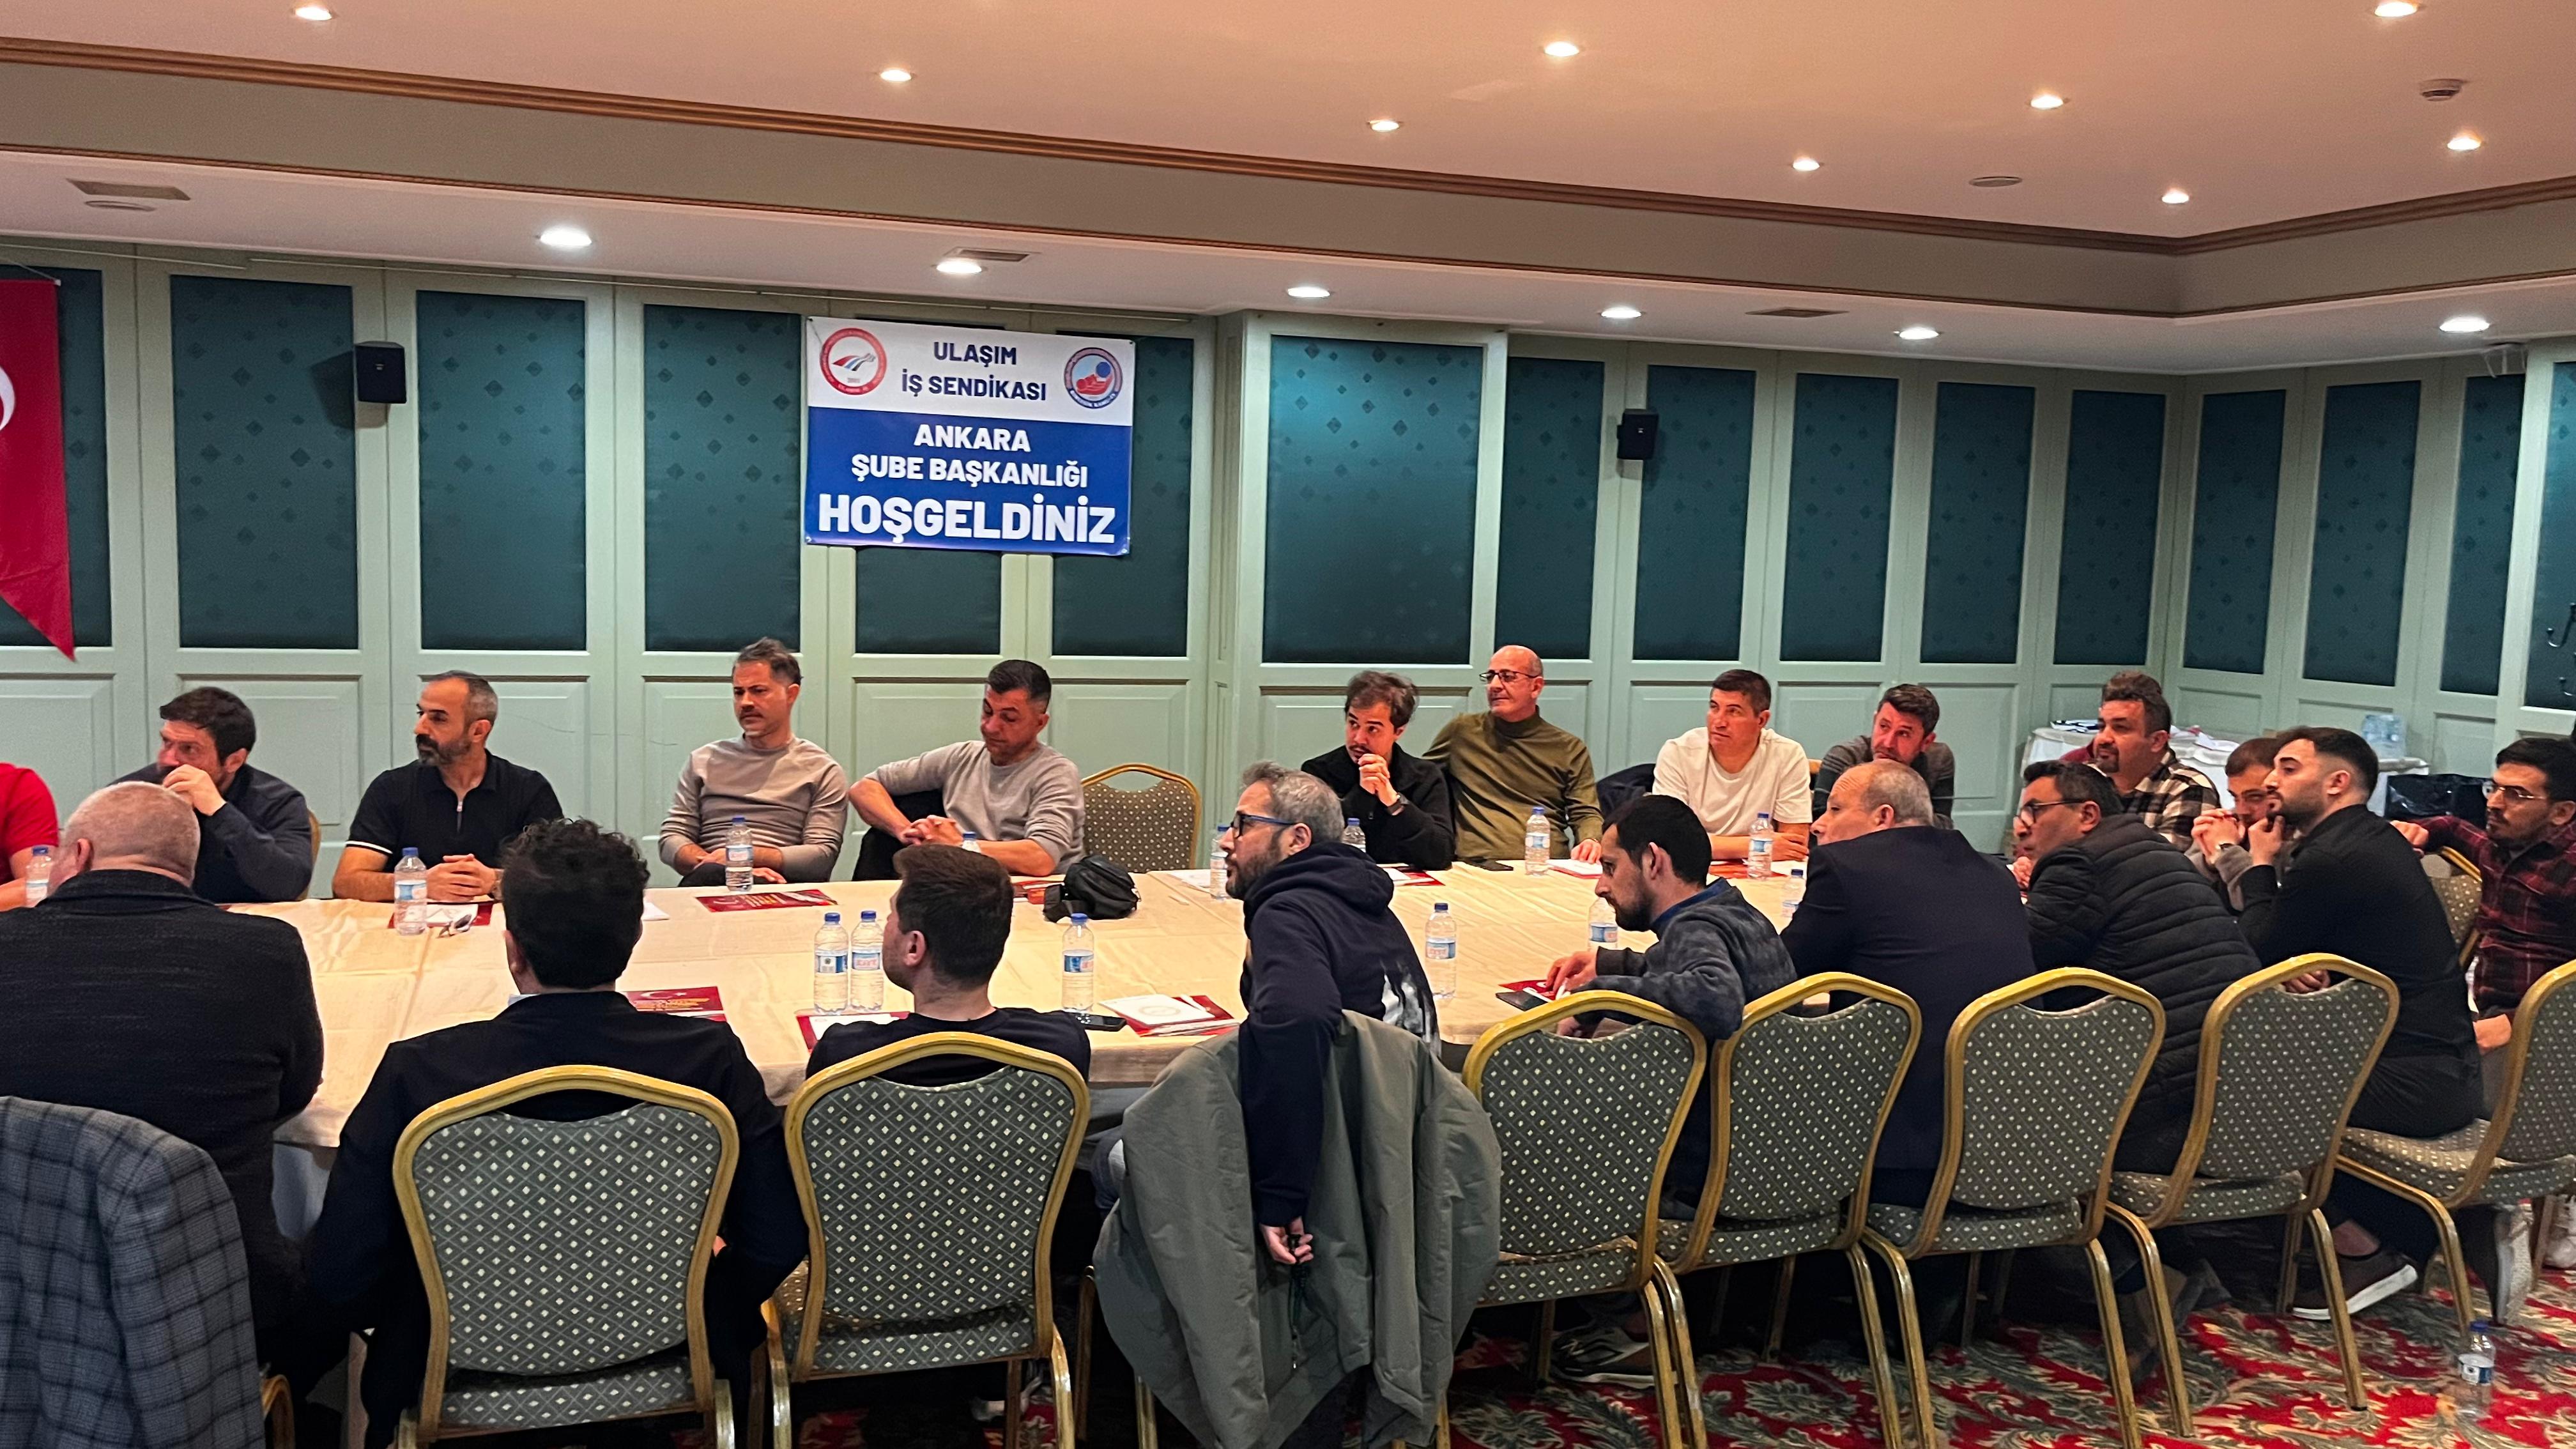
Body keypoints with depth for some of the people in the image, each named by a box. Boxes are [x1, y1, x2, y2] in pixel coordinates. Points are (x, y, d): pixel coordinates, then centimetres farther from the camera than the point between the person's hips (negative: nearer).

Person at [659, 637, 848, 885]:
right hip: (709, 883, 2)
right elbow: (671, 840, 14)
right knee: (710, 874, -38)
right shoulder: (704, 760, 23)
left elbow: (822, 856, 2)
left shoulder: (822, 771, 13)